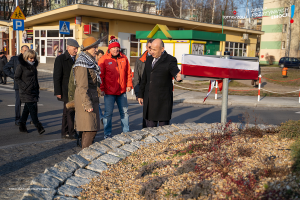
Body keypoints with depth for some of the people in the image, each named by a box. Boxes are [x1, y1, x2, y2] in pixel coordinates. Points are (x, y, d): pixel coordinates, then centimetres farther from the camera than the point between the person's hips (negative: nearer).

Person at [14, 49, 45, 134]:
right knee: (32, 108, -9)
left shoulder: (33, 65, 12)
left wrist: (37, 88, 15)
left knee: (27, 108, 11)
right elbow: (16, 78, -6)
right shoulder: (21, 66, -8)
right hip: (26, 91, -6)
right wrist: (25, 86, -15)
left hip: (34, 90, 7)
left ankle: (22, 125, 22)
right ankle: (38, 126, -6)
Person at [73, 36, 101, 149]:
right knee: (91, 129, -8)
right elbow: (82, 86, -20)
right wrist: (87, 103, -23)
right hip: (85, 97, -10)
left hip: (92, 96, 10)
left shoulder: (90, 61, 16)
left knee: (88, 128, 15)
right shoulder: (82, 62, -15)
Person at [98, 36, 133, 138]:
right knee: (108, 113, 3)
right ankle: (107, 134, 17)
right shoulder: (104, 59, -4)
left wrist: (129, 84, 5)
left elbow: (128, 72, 13)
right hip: (109, 91, -4)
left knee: (124, 112, 11)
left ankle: (126, 132, 24)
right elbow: (100, 75, -4)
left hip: (122, 91, 4)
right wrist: (101, 89, -8)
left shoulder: (124, 58, 7)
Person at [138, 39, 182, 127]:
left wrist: (178, 76, -48)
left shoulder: (170, 60, -7)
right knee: (150, 126, 11)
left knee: (163, 126, 2)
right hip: (149, 99, 6)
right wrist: (140, 95, 18)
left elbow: (175, 72, -24)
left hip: (163, 100, -5)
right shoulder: (149, 60, 12)